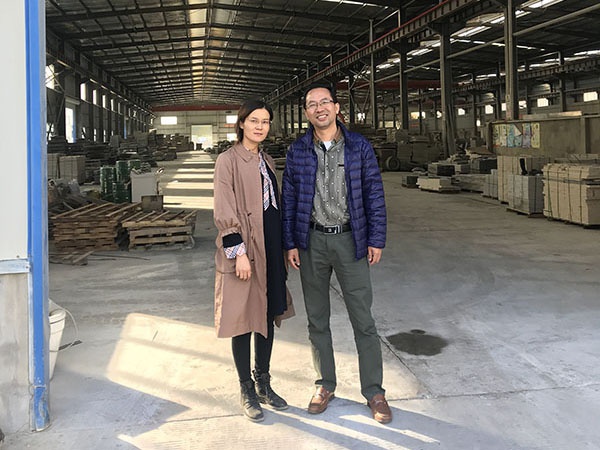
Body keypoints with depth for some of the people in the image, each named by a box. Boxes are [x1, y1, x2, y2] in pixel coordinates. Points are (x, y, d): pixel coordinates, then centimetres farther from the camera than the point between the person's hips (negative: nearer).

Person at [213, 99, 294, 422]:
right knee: (243, 321, 2)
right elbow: (224, 212, -13)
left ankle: (263, 384, 26)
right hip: (244, 251, -7)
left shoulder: (266, 161, 14)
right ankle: (247, 391, 16)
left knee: (268, 316, 13)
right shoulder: (228, 160, -7)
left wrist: (281, 248, 16)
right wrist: (239, 251, -18)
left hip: (270, 249, 7)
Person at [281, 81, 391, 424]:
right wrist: (290, 244, 1)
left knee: (364, 320, 2)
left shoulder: (359, 146, 0)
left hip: (350, 240, -2)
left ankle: (374, 391, 15)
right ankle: (326, 385, 27)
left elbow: (374, 194, 1)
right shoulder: (298, 151, 3)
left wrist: (376, 240, -4)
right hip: (312, 243, 2)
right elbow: (289, 199, 5)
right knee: (317, 319, 11)